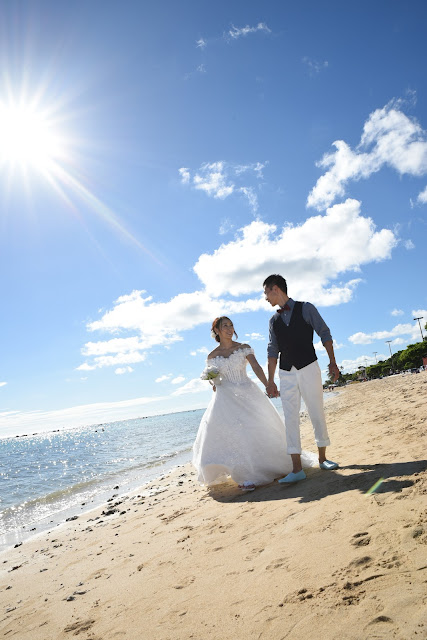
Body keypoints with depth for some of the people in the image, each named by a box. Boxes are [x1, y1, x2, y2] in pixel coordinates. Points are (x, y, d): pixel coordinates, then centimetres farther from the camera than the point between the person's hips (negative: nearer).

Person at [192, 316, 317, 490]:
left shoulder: (244, 348, 2)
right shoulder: (213, 356, 5)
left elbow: (256, 367, -9)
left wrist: (268, 385, -24)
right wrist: (213, 379, -10)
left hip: (248, 393, 1)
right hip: (226, 397, 0)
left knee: (259, 428, 0)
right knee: (233, 432, -13)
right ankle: (245, 476, -6)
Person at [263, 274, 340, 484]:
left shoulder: (306, 309, 0)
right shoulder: (274, 320, 11)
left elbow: (325, 334, -1)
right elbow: (273, 351, 11)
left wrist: (332, 362, -9)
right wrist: (270, 380, 7)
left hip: (309, 368, -3)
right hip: (286, 374, 3)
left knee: (317, 414, 5)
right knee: (290, 419, -2)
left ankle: (322, 458, 23)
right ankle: (297, 468, 1)